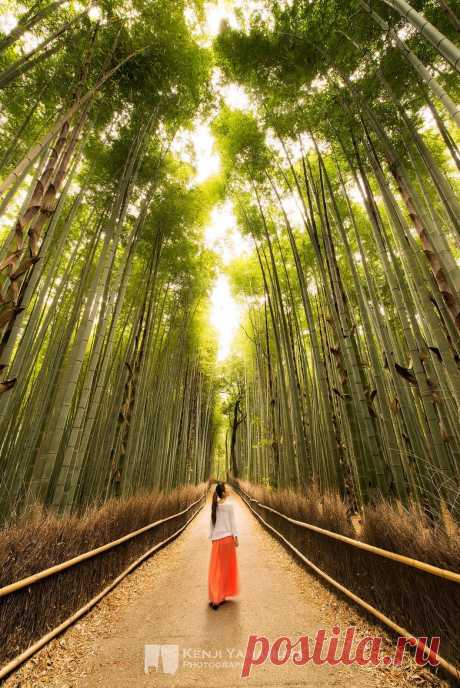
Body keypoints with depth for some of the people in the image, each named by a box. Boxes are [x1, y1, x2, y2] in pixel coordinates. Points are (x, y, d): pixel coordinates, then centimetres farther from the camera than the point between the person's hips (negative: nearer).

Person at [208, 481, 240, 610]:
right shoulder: (229, 504, -13)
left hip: (217, 539, 4)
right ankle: (219, 597, 15)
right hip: (227, 537, -4)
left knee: (216, 568, 14)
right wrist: (236, 537, -4)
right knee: (225, 567, 10)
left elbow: (212, 523, 7)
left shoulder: (214, 506, 2)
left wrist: (211, 537, 15)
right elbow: (232, 522, -11)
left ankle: (216, 597, 18)